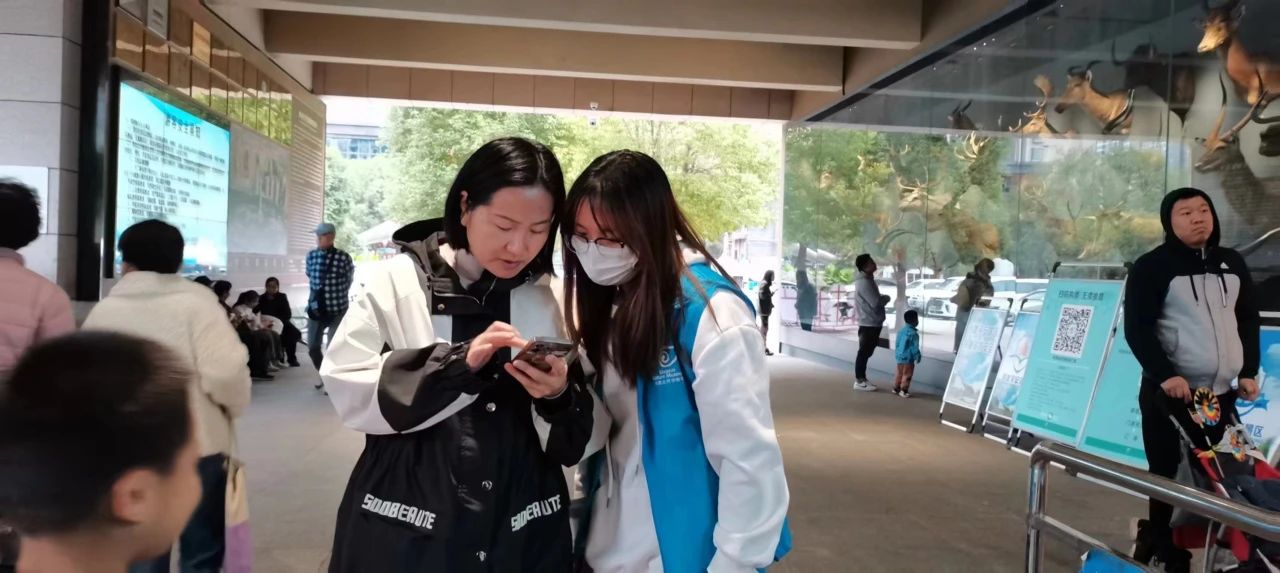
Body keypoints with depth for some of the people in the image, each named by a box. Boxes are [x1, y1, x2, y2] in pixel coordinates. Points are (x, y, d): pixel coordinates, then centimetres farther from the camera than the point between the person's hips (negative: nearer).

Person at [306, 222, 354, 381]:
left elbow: (348, 280, 1)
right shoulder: (311, 255, 1)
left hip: (337, 308, -4)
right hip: (316, 308, 4)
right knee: (313, 347, 7)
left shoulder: (343, 257, -12)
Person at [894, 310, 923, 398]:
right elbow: (915, 347, -17)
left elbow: (897, 344, 12)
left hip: (899, 356, 8)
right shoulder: (913, 333, -19)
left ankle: (896, 388, 25)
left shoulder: (901, 331, 5)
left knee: (900, 373, 19)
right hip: (908, 358, -8)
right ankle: (903, 391, 5)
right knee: (907, 375, 2)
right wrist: (918, 357, -6)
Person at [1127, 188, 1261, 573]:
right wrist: (1164, 374, -20)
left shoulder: (1232, 263, 12)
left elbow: (1249, 320, 18)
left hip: (1221, 393, 5)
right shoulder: (1153, 266, -6)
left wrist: (1249, 372, 10)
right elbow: (1136, 327, -12)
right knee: (1167, 476, 0)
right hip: (1169, 392, -5)